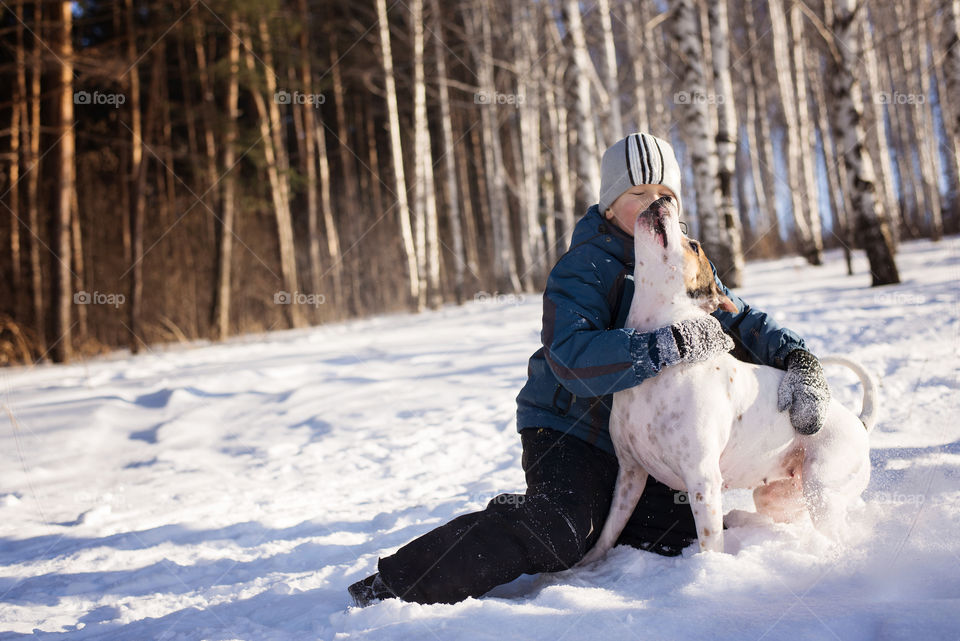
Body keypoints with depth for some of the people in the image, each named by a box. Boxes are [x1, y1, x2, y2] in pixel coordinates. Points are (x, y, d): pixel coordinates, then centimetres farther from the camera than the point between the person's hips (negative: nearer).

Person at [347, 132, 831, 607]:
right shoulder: (584, 268, -19)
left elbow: (740, 321, 6)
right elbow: (573, 357, -36)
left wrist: (799, 359, -13)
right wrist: (676, 344, -39)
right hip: (569, 429, -7)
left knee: (689, 530, -3)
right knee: (561, 531, -29)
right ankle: (393, 584, -21)